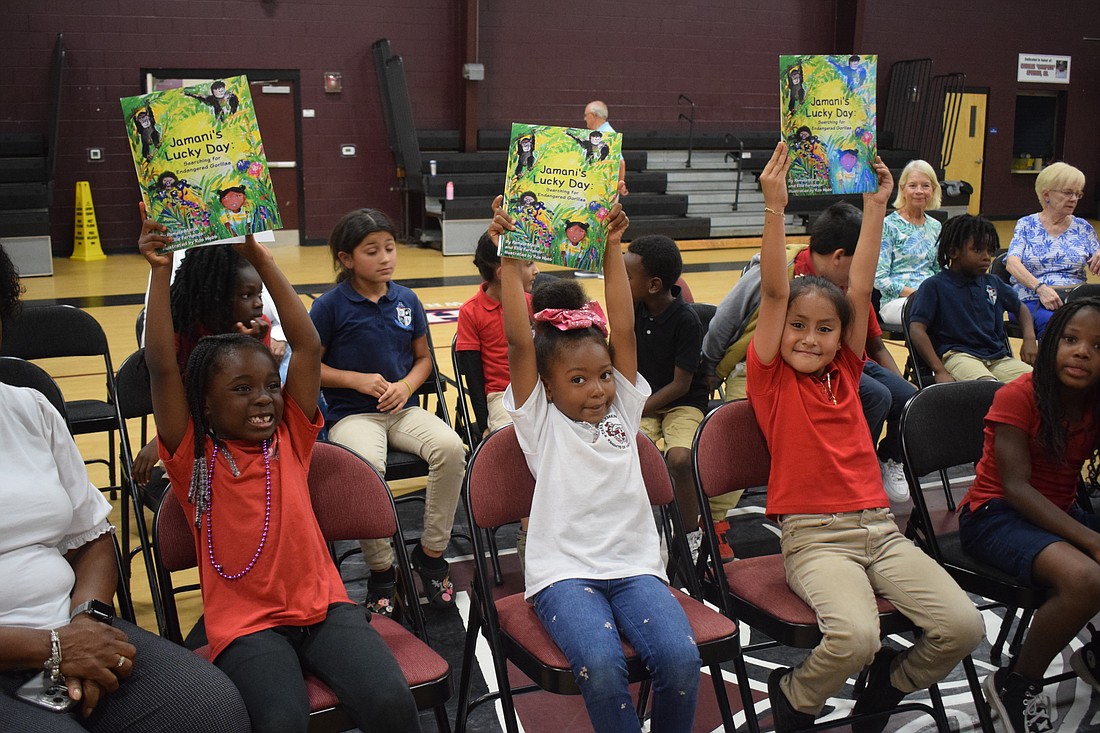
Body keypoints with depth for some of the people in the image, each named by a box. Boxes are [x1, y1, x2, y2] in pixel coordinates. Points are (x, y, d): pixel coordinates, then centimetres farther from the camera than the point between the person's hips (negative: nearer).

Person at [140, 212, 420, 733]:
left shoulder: (289, 440, 8)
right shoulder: (194, 458, 1)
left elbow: (307, 346, 2)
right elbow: (161, 366, -10)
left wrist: (260, 258, -1)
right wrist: (161, 272, -13)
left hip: (322, 603, 3)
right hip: (245, 623, -2)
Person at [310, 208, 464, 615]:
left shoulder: (407, 300, 7)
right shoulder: (331, 306, -4)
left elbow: (423, 357, 15)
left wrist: (406, 386, -5)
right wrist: (357, 380, -12)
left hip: (402, 408, 4)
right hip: (351, 414, -4)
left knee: (450, 448, -26)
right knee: (368, 468, -36)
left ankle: (431, 552, -5)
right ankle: (381, 571, -11)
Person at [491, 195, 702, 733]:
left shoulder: (621, 408, 12)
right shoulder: (540, 420, 3)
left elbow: (623, 328, 3)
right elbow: (519, 341, -7)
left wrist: (612, 249, -2)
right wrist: (510, 258, -11)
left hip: (635, 564, 3)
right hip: (564, 571, -3)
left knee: (679, 657, -24)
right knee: (602, 665, -31)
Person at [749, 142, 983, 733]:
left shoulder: (845, 371, 12)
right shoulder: (771, 376, 0)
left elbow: (859, 290, 6)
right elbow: (774, 292, -11)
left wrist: (876, 206, 4)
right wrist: (775, 208, -20)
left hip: (879, 528, 5)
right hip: (813, 536, -5)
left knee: (963, 625, -14)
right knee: (854, 636, -31)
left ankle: (887, 684, 17)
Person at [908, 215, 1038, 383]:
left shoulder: (993, 283, 20)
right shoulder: (934, 286, 2)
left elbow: (1021, 308, 36)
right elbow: (917, 329, -7)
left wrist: (1029, 338, 14)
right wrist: (940, 371, -17)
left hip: (997, 356, 6)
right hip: (957, 355, -6)